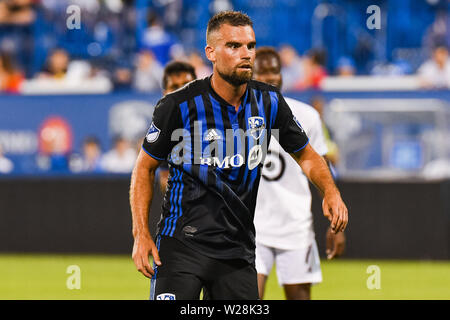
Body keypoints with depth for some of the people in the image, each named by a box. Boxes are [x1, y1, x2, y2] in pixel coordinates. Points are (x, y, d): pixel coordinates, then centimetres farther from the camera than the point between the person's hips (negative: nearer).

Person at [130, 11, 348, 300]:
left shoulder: (269, 102, 2)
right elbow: (145, 167, 1)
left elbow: (305, 154, 15)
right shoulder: (178, 106, -9)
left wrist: (330, 192, -4)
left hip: (238, 251, 4)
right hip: (181, 243, -4)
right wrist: (142, 234, -7)